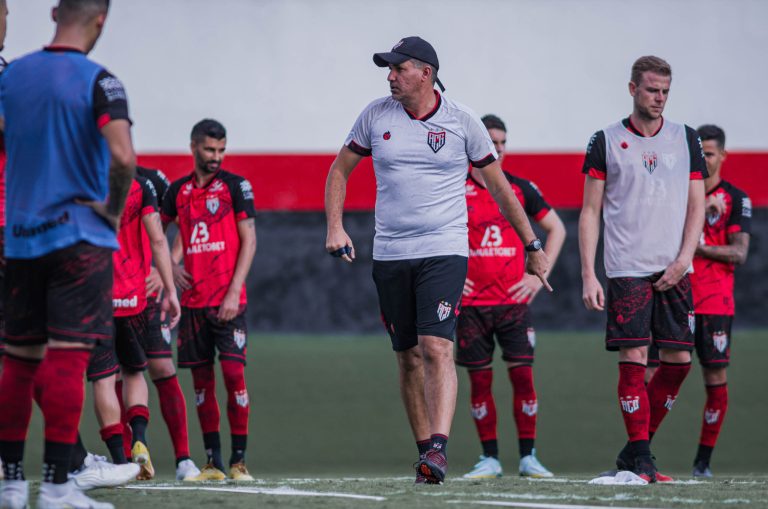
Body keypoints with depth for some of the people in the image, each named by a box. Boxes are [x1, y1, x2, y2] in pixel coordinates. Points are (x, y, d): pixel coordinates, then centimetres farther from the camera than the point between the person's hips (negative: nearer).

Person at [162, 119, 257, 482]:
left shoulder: (235, 186, 0)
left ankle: (239, 461, -6)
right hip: (193, 300, 4)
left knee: (234, 372, -11)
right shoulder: (178, 191, 11)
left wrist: (234, 292, -11)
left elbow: (249, 241, -4)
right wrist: (172, 267, 6)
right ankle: (213, 462, 9)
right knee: (201, 379, 4)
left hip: (227, 300, -4)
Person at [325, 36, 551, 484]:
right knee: (409, 357, 6)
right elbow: (340, 170, 16)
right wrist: (335, 227, 2)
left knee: (437, 347, -18)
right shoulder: (377, 115, 5)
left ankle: (439, 448, -26)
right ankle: (426, 451, 14)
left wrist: (533, 245, 9)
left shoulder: (462, 122, -2)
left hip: (444, 251, -3)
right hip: (390, 256, 3)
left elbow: (499, 185, 7)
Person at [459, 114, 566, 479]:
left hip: (514, 299, 1)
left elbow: (556, 229, 14)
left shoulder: (520, 189, 5)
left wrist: (539, 274, 5)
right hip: (471, 302, -1)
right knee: (480, 380, 1)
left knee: (523, 374, -5)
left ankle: (528, 456, 2)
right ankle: (490, 458, 7)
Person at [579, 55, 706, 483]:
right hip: (627, 268, -3)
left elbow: (697, 207, 8)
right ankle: (640, 458, -5)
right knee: (633, 359, -10)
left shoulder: (686, 139, 10)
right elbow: (590, 212, 4)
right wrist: (588, 275, -4)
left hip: (674, 271, 3)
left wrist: (683, 261, -6)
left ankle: (635, 450, 14)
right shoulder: (607, 141, 3)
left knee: (679, 360, 0)